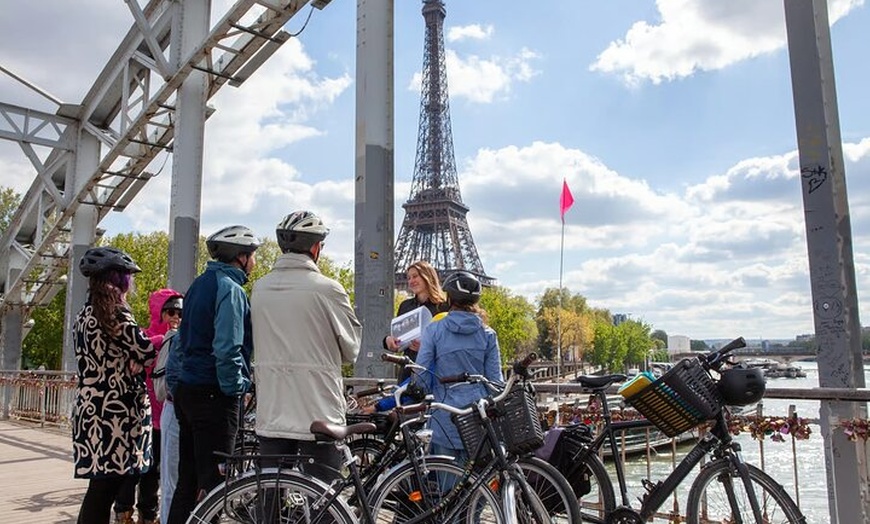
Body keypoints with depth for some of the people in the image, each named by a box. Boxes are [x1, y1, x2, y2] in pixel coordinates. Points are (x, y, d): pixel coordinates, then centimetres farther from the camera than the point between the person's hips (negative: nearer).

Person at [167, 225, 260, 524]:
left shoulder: (200, 284, 15)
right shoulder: (230, 288, -14)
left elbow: (181, 343, 18)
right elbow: (227, 349, -23)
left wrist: (176, 388, 21)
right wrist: (236, 388, -12)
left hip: (187, 390, 9)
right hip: (214, 396, -9)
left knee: (188, 478, 16)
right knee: (213, 481, -3)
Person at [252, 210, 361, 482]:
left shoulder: (259, 288, 3)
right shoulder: (327, 289, -12)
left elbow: (258, 344, 8)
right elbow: (351, 350, -3)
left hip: (270, 416, 5)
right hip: (319, 415, -5)